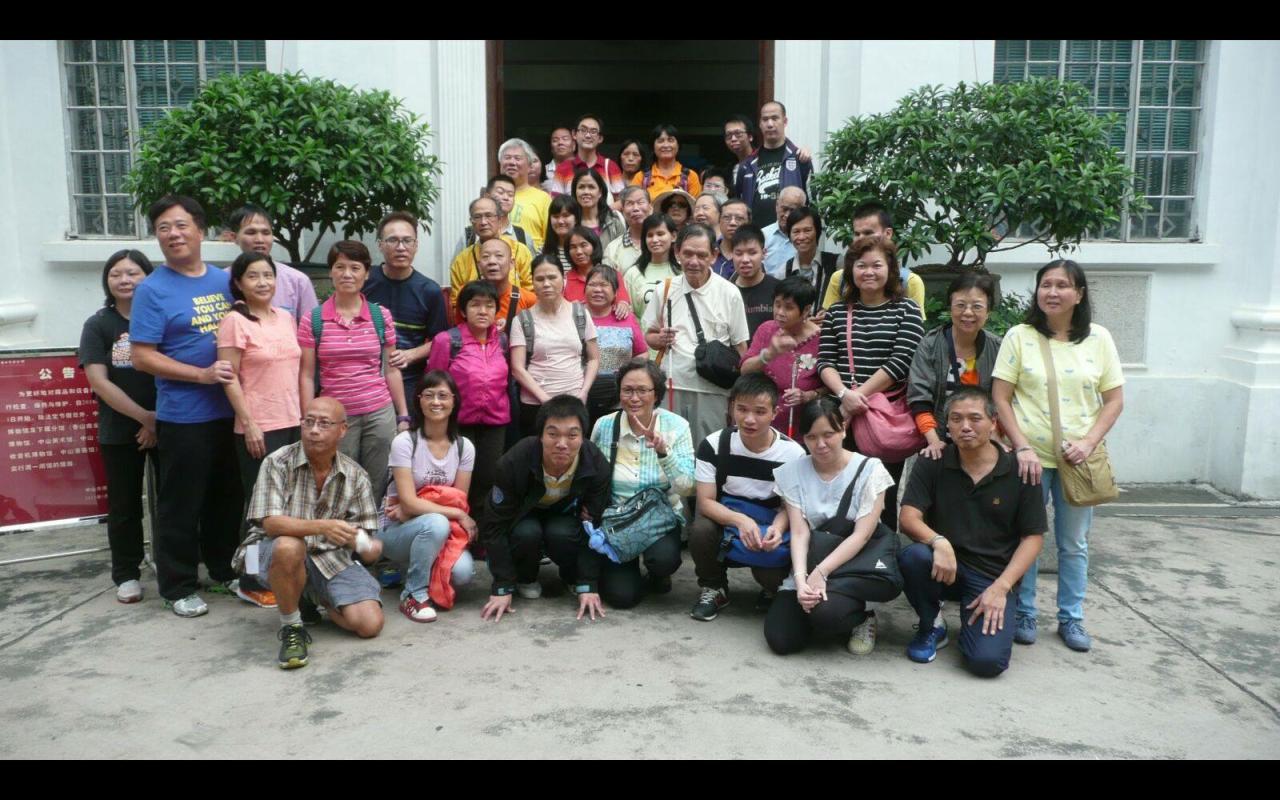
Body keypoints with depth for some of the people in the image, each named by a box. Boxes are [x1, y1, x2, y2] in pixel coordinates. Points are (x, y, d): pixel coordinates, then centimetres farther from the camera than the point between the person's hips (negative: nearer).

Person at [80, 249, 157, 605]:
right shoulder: (99, 325, 0)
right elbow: (99, 381, -8)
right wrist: (144, 417, -14)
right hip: (121, 430, 0)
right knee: (124, 506, 8)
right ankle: (126, 574, 21)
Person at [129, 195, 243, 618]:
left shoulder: (225, 280, 8)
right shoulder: (153, 290, -7)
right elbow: (141, 356, -12)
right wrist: (202, 374, -19)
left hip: (231, 411, 5)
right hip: (183, 417, -5)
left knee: (228, 497, 16)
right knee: (180, 505, 5)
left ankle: (225, 569, 32)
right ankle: (179, 587, 17)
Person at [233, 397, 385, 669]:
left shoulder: (355, 476, -2)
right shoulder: (278, 463, -11)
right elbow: (270, 522, -23)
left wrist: (368, 546, -27)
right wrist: (322, 527, -38)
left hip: (330, 559, 3)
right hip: (275, 555, -3)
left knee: (370, 624, -14)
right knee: (290, 546, -40)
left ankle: (317, 601, 19)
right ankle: (290, 628, -13)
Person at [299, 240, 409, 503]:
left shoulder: (382, 316, 5)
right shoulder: (313, 320, 1)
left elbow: (391, 370, 9)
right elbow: (306, 376, 2)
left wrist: (403, 415, 8)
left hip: (380, 413, 1)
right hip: (334, 418, -1)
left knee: (376, 490, 5)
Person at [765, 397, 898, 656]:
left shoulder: (869, 469, -6)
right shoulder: (792, 473, 1)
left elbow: (862, 535, -12)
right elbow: (799, 533, -7)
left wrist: (821, 572, -23)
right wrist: (801, 578, -25)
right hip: (811, 567, 3)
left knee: (824, 612, -33)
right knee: (780, 639, -17)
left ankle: (861, 617, 2)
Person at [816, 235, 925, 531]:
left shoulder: (906, 311, 4)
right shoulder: (836, 312, 13)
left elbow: (900, 361, -8)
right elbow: (825, 361, 5)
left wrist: (859, 395, -12)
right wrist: (844, 394, -14)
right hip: (843, 415, 2)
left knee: (885, 494, 2)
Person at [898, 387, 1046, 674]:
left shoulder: (1018, 471, -3)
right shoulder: (933, 464, -1)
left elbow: (1033, 537, -1)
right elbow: (909, 517, -8)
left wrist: (1001, 587, -12)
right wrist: (938, 542, -30)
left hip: (991, 577, -1)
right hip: (943, 567, 2)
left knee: (988, 661, -23)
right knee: (912, 556, -34)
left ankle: (974, 617, 14)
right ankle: (931, 626, -2)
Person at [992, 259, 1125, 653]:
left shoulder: (1098, 338, 2)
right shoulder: (1019, 336, -3)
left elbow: (1114, 400, 3)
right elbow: (1000, 399, -5)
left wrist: (1089, 443, -10)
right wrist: (1023, 447, -13)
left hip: (1077, 458, 2)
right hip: (1030, 455, -2)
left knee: (1074, 543, 12)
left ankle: (1071, 618, 27)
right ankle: (1024, 614, 22)